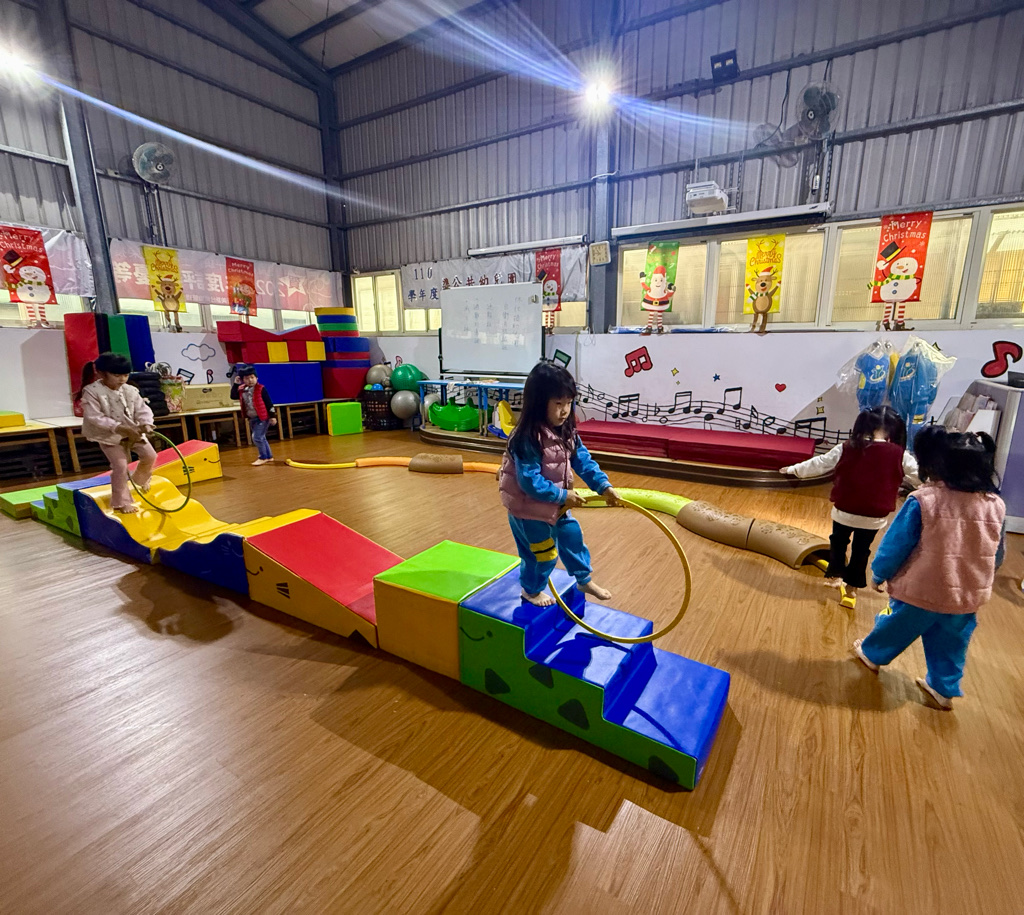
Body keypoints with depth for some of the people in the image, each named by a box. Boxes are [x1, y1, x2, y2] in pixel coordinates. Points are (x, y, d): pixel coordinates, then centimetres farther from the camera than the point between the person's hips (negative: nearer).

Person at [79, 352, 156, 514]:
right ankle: (122, 502, 5)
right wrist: (118, 427, -32)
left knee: (150, 455, 0)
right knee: (120, 466, -10)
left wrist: (146, 424, -30)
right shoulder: (92, 391, -16)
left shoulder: (130, 391, -5)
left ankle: (140, 479, 34)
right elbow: (94, 417, -22)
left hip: (133, 432, 4)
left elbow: (143, 409, -7)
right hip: (109, 436, -4)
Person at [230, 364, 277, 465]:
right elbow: (233, 396, -3)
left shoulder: (260, 389, -11)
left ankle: (263, 457, 4)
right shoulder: (242, 390, 6)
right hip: (251, 418, 7)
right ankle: (269, 457, 25)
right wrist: (235, 384, -8)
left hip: (262, 418, -7)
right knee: (261, 438, 14)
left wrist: (272, 416, -12)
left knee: (257, 437, -10)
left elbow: (269, 403, -11)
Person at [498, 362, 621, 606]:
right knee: (543, 551, 9)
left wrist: (604, 486, -14)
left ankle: (584, 580, 43)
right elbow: (530, 482, -31)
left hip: (554, 502, 8)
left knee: (572, 536, 20)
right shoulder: (527, 439, -31)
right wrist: (563, 496, -24)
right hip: (528, 506, -8)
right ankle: (531, 590, 37)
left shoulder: (566, 431, -6)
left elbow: (583, 461, -3)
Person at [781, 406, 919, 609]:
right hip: (874, 517, 0)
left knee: (838, 541, 25)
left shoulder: (847, 449, -8)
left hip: (844, 511, 0)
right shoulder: (899, 455, -9)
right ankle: (851, 588, 28)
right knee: (861, 550, 17)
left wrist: (794, 469, 13)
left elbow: (819, 463, -1)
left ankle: (836, 575, 35)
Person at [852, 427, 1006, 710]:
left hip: (920, 591, -4)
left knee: (897, 626, 21)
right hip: (968, 598, 4)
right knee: (950, 646, 22)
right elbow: (997, 555, 9)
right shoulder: (996, 506, -5)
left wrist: (879, 574, 3)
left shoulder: (923, 501, -22)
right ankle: (944, 689, 35)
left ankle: (872, 653, 42)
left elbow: (895, 545, -14)